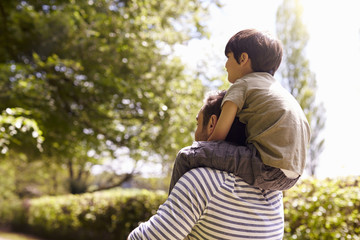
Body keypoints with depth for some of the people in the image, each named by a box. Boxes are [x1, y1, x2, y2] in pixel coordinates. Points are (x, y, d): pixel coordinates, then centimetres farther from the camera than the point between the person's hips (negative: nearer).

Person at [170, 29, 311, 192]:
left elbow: (219, 135, -8)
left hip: (267, 167, -9)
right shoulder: (280, 90, 25)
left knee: (186, 157, -7)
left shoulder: (242, 84, 1)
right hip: (291, 177, 10)